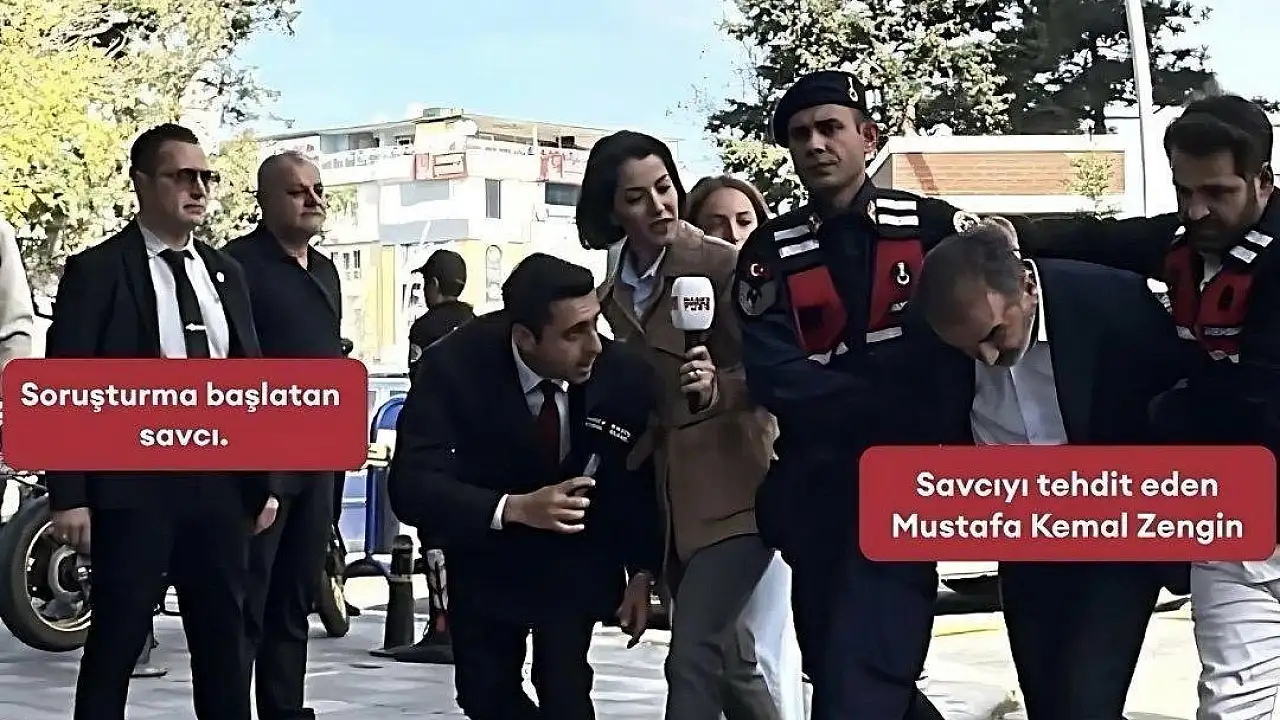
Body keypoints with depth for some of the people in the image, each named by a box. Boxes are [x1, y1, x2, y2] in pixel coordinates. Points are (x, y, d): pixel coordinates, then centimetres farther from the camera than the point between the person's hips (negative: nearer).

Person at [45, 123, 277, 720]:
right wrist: (68, 495, -13)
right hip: (134, 484, -5)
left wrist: (263, 481, 11)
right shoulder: (97, 271, -4)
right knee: (115, 641, 1)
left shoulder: (226, 273, 13)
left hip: (220, 482, 5)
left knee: (226, 640, 11)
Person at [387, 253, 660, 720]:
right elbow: (411, 486, -35)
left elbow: (647, 474, -6)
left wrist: (642, 569, -6)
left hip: (578, 558, 0)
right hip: (485, 556, 1)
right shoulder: (455, 366, -30)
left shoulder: (624, 374, -26)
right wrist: (514, 508, -46)